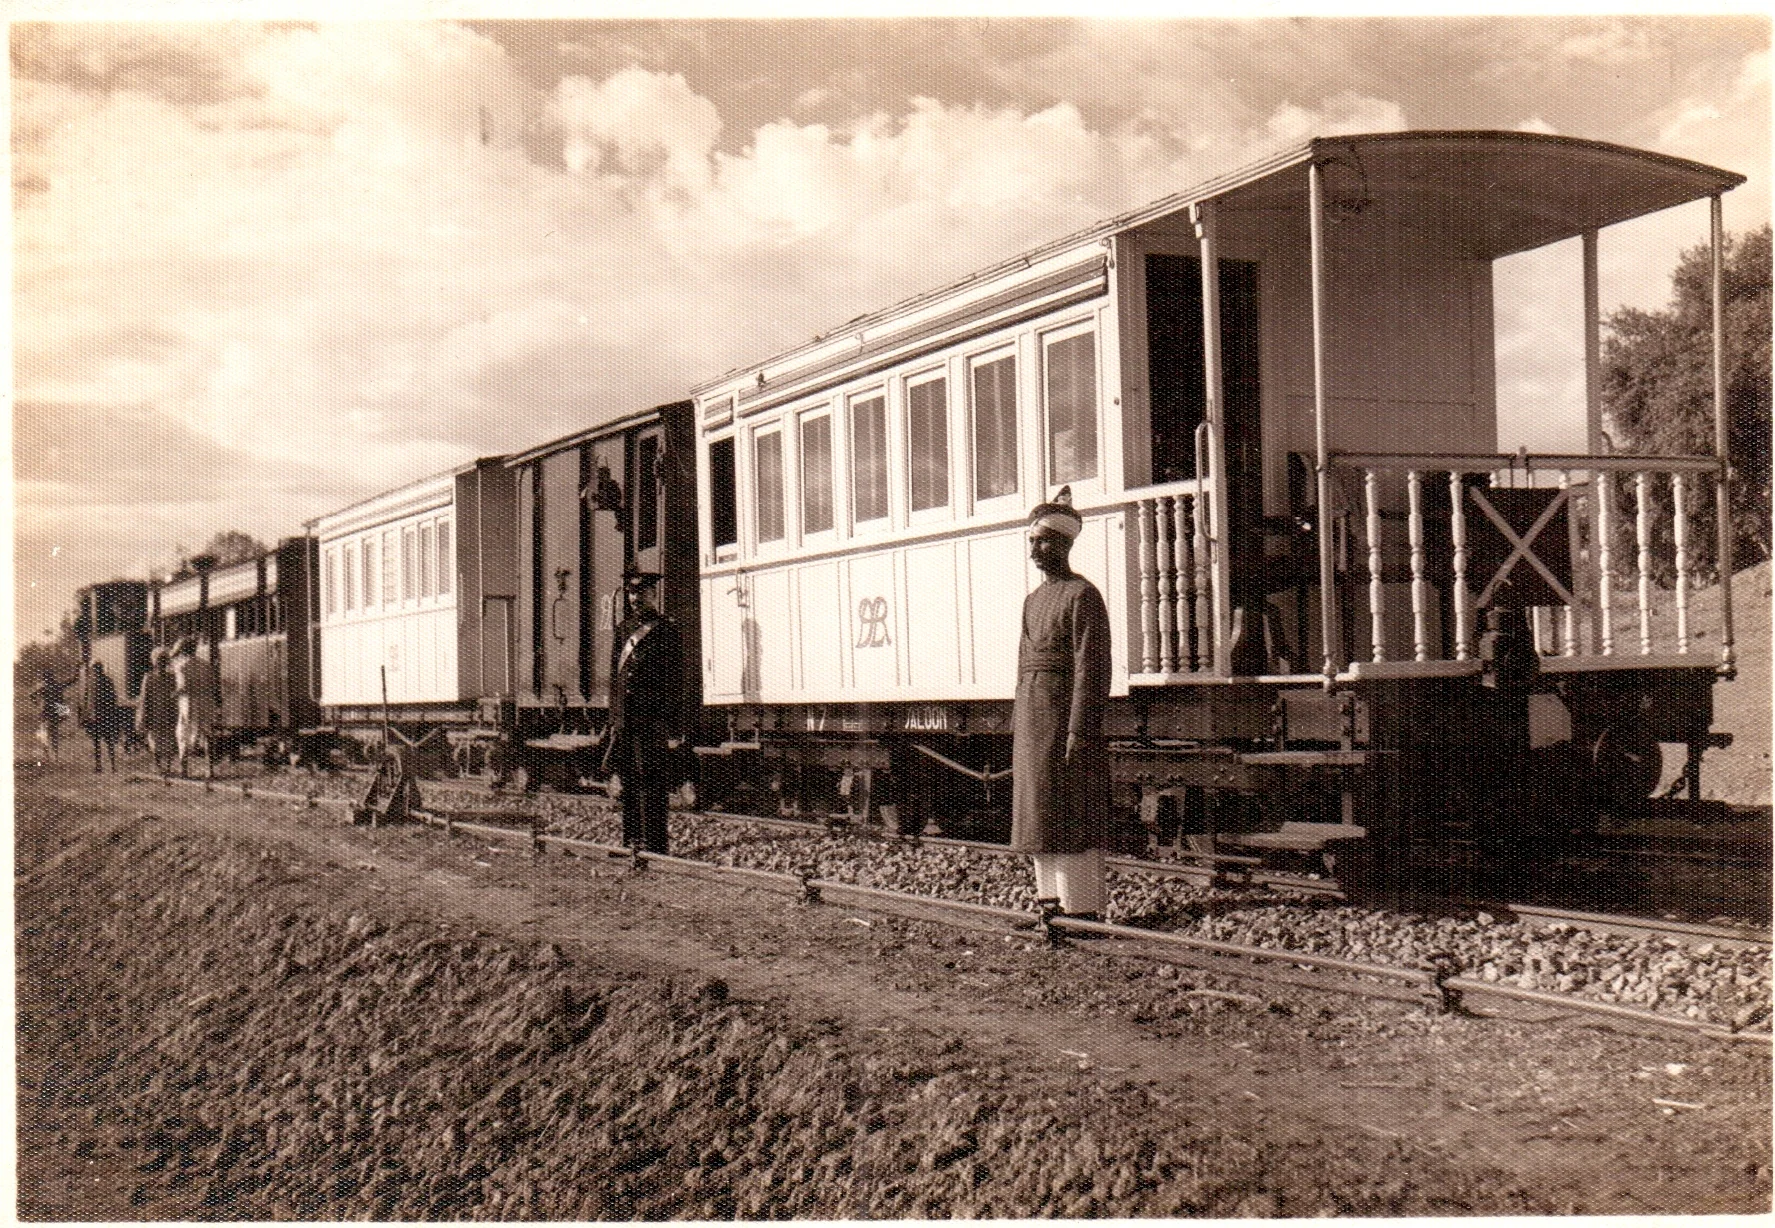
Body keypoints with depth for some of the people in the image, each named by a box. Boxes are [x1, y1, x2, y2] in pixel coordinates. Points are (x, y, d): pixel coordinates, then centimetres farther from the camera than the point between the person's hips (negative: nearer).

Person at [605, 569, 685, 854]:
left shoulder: (666, 630, -5)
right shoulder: (624, 630, 16)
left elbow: (675, 681, -8)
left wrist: (674, 729, -13)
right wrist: (615, 720, 14)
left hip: (652, 723, -7)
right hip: (626, 721, 7)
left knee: (651, 786, -7)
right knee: (629, 783, 12)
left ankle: (654, 849, -3)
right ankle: (631, 845, 21)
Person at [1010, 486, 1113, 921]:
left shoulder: (1083, 595, -9)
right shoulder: (1033, 600, 17)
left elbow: (1091, 668, -15)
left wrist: (1079, 732, -20)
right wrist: (1018, 728, 16)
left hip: (1065, 717, -9)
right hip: (1033, 720, 9)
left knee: (1071, 819, -7)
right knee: (1038, 814, 11)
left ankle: (1084, 910, -4)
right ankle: (1052, 900, 19)